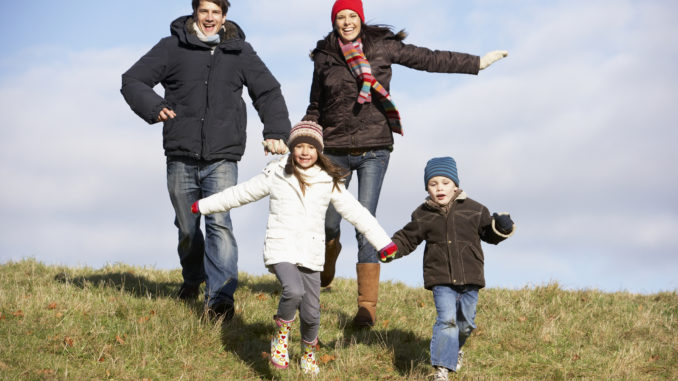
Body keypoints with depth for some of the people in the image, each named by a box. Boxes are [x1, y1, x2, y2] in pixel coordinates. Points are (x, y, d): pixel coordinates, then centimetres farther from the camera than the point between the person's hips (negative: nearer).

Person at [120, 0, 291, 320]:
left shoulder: (239, 51, 9)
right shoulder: (172, 48, 4)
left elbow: (268, 92, 17)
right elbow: (132, 80, 5)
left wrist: (276, 132, 3)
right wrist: (153, 107, -14)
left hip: (222, 158, -1)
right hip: (181, 158, 1)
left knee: (219, 223, -17)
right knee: (187, 228, 12)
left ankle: (220, 298, -23)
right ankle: (193, 278, 40)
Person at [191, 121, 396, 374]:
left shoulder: (329, 182, 5)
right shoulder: (275, 175, 2)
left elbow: (356, 213, 8)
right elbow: (240, 194, 13)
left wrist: (384, 243, 4)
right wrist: (202, 206, 18)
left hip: (311, 255, 2)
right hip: (281, 249, -2)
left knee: (311, 313, 2)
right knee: (294, 291, -30)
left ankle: (308, 353, 32)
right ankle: (281, 335, -3)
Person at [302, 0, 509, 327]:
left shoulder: (382, 47, 2)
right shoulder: (324, 57, 6)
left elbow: (429, 59, 10)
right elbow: (316, 107, 16)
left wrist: (477, 63, 13)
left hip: (373, 149, -2)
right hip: (335, 150, 2)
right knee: (328, 223, 6)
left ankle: (367, 305, -9)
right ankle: (325, 272, 41)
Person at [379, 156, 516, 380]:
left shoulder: (474, 210, 2)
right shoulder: (423, 215, 2)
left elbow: (488, 233, 11)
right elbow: (408, 238, 10)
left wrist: (501, 228, -10)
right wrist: (392, 248, -7)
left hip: (470, 278, 2)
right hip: (441, 279, -2)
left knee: (465, 321, 13)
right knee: (447, 319, -16)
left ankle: (456, 349, 46)